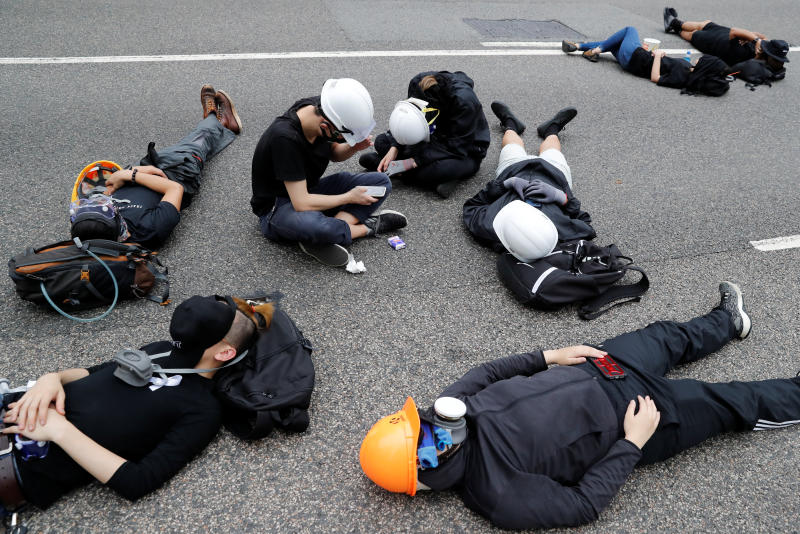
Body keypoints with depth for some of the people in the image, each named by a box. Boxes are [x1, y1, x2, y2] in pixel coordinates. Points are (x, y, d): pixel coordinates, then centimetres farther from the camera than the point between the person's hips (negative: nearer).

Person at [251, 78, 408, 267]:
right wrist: (349, 197, -18)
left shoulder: (321, 108, -11)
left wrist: (353, 148, -14)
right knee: (311, 224, -43)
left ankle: (327, 237, -20)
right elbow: (302, 204, -31)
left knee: (381, 182, -5)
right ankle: (367, 226, -14)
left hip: (311, 190, 8)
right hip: (278, 206, -8)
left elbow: (333, 154, 9)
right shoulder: (285, 138, -32)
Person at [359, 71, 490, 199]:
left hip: (467, 151, -5)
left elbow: (455, 147, -31)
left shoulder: (464, 101, -36)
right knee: (381, 141, -7)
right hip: (438, 139, 6)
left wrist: (414, 161, -33)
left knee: (444, 168, -40)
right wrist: (394, 149, -23)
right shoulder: (417, 83, -20)